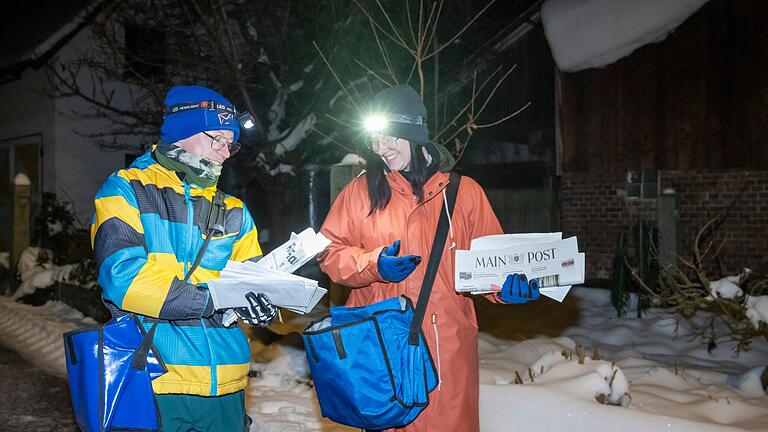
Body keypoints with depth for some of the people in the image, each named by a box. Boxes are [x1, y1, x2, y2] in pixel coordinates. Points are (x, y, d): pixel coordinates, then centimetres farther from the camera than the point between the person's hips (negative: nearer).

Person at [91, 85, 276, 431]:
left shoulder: (234, 212, 17)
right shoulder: (126, 191, 0)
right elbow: (121, 275, -14)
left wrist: (261, 304, -12)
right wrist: (214, 299, -19)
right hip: (153, 382, -5)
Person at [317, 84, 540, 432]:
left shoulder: (463, 191, 6)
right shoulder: (360, 191, 6)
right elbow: (330, 253, 5)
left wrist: (505, 284, -11)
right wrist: (373, 264, -12)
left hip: (448, 345, 0)